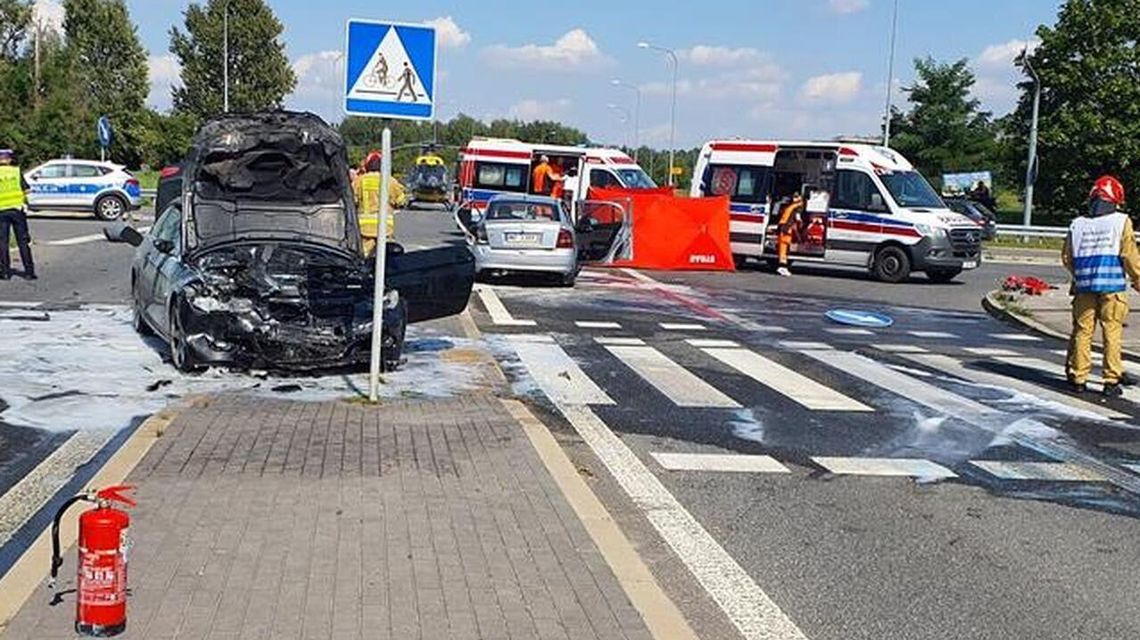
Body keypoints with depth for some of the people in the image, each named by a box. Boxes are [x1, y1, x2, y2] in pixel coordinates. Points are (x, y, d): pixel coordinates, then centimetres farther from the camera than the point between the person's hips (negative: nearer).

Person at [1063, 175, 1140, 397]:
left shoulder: (1077, 224, 8)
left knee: (1083, 331, 9)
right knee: (1112, 332, 2)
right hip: (1112, 286, -3)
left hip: (1084, 286, 3)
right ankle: (1112, 380, 3)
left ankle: (1078, 378, 11)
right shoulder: (1121, 222, -3)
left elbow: (1067, 257, 11)